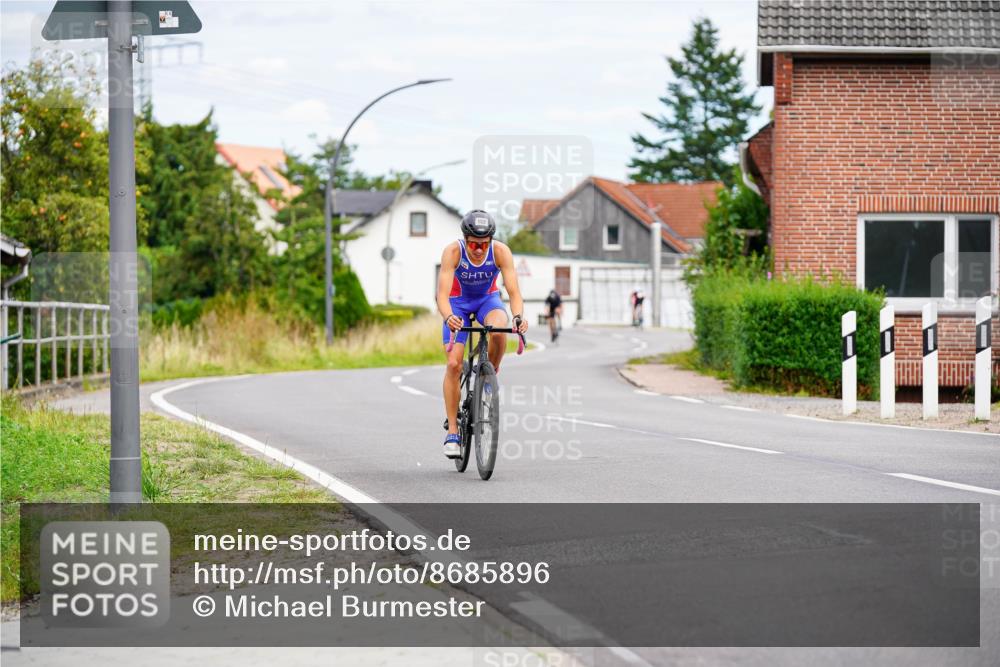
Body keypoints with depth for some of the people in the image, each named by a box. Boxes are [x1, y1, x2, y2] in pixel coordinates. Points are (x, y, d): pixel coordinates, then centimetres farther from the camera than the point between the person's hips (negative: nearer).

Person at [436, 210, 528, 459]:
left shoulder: (501, 251, -28)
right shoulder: (453, 251, -30)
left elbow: (514, 291, -32)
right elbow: (442, 294, -38)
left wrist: (518, 316, -52)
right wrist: (448, 317, -58)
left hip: (488, 298, 0)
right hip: (458, 301, 0)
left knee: (499, 331, -35)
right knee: (454, 364, -13)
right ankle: (452, 431, -5)